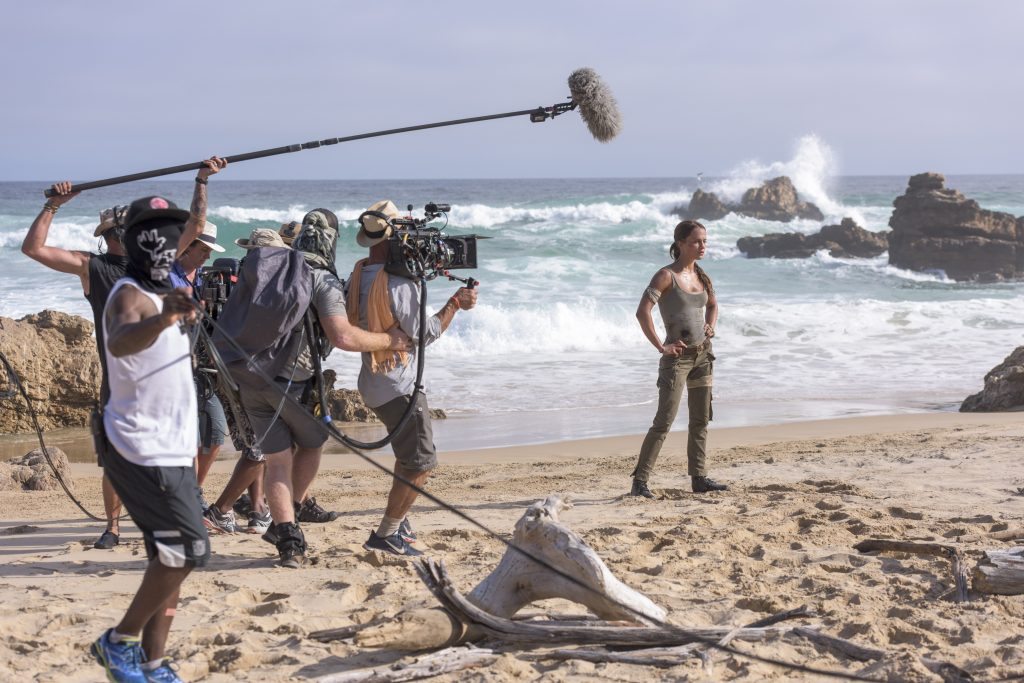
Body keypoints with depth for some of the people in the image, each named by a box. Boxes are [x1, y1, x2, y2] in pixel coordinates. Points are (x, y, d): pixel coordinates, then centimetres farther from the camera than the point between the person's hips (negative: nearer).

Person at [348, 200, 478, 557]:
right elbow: (423, 333, -17)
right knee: (421, 463, -4)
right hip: (398, 387, -10)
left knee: (408, 453, 27)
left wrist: (416, 280, 11)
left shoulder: (358, 274, 6)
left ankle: (397, 519, 35)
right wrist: (455, 304, -7)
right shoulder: (397, 283, -20)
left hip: (373, 382, 10)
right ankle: (386, 535, -5)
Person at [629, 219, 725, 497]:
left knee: (701, 420, 11)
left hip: (702, 354, 7)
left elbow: (713, 304, 29)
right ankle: (640, 481, -7)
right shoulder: (666, 276, -12)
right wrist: (661, 347, -21)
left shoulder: (701, 276, 9)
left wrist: (710, 326, 10)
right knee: (664, 421, -10)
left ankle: (699, 477, 20)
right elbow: (642, 312, -22)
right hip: (677, 357, -7)